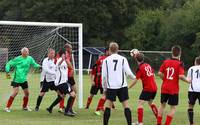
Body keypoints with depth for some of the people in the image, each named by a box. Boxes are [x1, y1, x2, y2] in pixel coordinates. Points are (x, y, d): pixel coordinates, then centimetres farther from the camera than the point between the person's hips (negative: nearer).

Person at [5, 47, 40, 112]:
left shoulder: (30, 59, 2)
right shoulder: (17, 59, -12)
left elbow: (34, 64, 11)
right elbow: (9, 64, -5)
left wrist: (39, 66, -8)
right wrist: (7, 72, -15)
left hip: (24, 79, 6)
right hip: (16, 79, -6)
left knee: (27, 93, 12)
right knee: (15, 92, -17)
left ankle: (25, 106, 34)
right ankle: (7, 107, -10)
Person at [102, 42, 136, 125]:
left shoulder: (106, 60, 3)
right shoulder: (123, 59, 2)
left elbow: (104, 75, 1)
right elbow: (128, 72, -4)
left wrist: (104, 88, 11)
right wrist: (134, 77, 18)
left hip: (111, 87, 0)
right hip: (122, 86, 0)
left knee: (108, 107, 4)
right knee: (126, 106, 2)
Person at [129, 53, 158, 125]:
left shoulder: (140, 68, -11)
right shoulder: (148, 65, 8)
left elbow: (135, 80, -12)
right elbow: (153, 75, 19)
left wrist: (128, 87, -4)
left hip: (147, 89, -8)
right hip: (154, 88, 8)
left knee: (140, 104, -7)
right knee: (150, 103, 28)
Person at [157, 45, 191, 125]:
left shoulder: (165, 62, 2)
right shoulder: (179, 64, -10)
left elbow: (160, 73, -1)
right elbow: (181, 76, -20)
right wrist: (188, 81, -2)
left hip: (164, 88, 4)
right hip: (174, 89, -4)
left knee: (162, 105, 17)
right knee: (173, 107, 5)